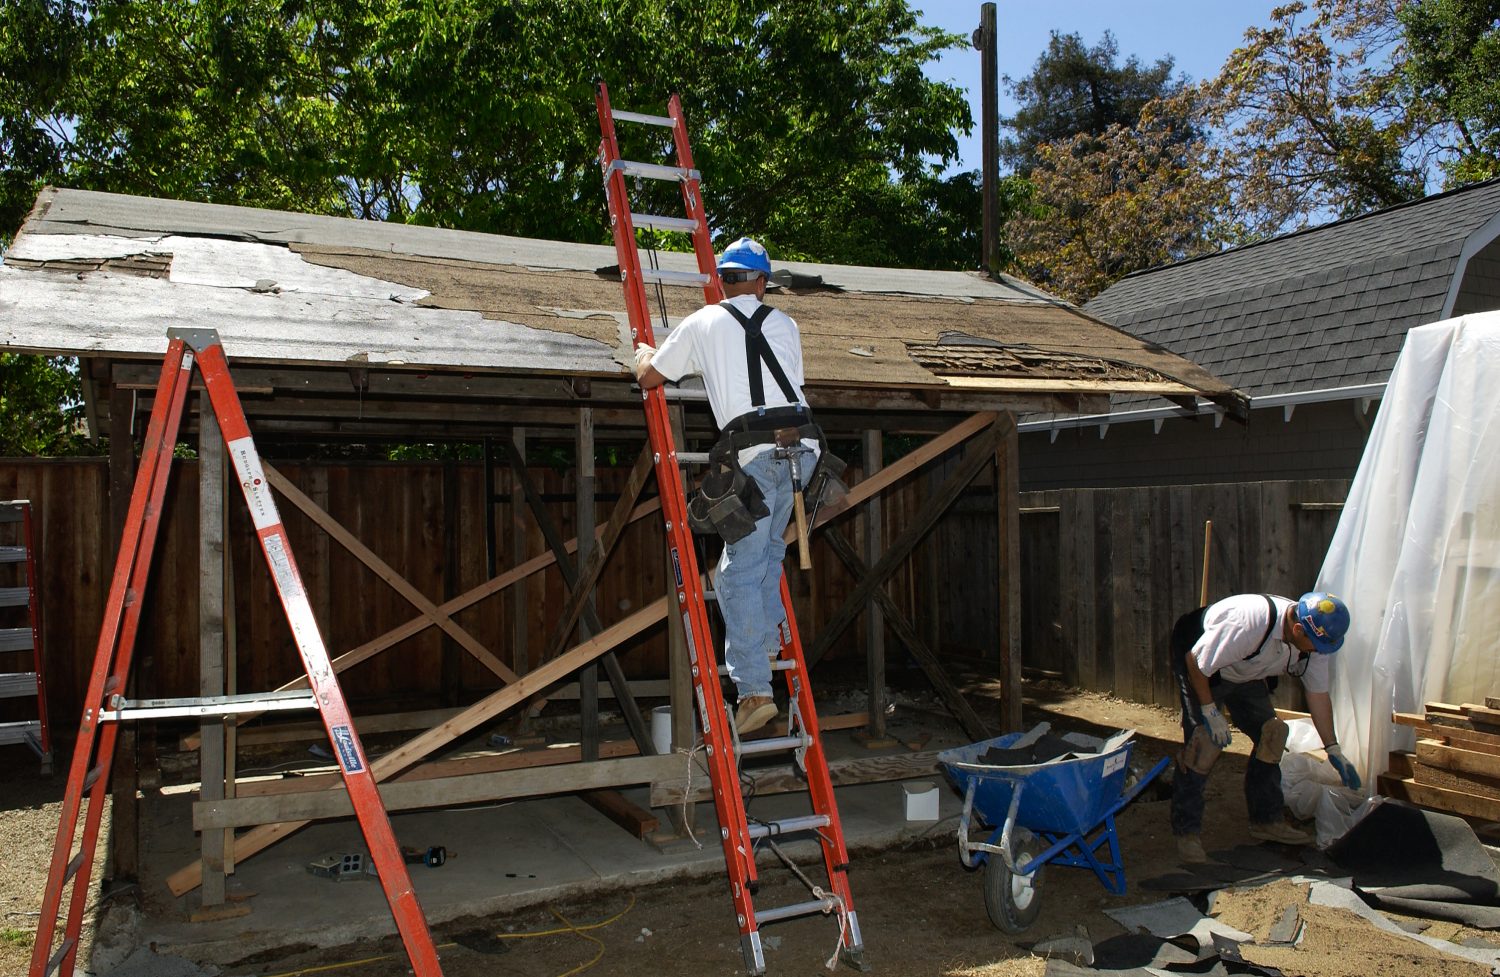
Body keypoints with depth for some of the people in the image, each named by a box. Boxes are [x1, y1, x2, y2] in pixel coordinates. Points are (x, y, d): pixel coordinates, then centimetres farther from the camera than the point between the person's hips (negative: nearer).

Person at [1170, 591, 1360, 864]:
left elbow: (1318, 694, -1)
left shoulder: (1315, 638, -16)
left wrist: (1333, 749, 1)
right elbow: (1195, 660, -31)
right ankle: (1186, 834, -10)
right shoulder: (1250, 624, -40)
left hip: (1246, 675, 8)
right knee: (1205, 741, -17)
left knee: (1271, 735, 2)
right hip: (1199, 666, -8)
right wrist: (1209, 710, -24)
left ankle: (1266, 821, 18)